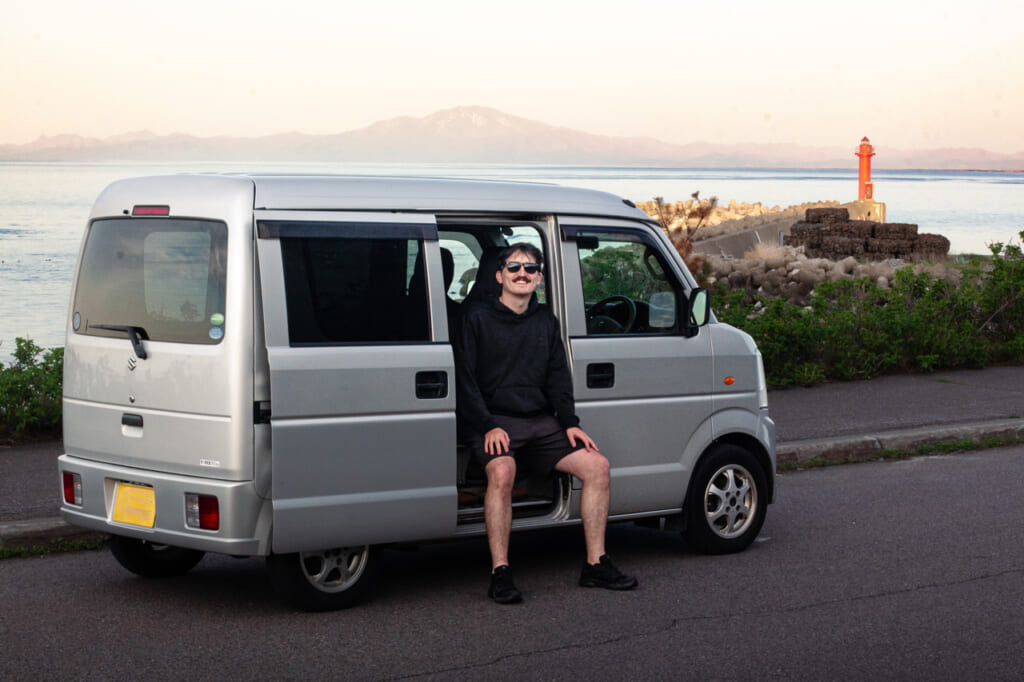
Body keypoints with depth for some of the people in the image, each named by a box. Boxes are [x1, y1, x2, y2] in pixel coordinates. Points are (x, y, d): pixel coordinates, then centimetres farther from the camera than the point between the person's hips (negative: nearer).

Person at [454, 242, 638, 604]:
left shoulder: (546, 322, 16)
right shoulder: (477, 318, -1)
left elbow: (557, 377, 16)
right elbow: (464, 380, -6)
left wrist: (570, 423, 2)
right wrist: (488, 426, -17)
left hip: (540, 422, 6)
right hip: (493, 422, -6)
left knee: (597, 465, -9)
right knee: (501, 472, -35)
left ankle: (596, 565, -2)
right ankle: (500, 573, -31)